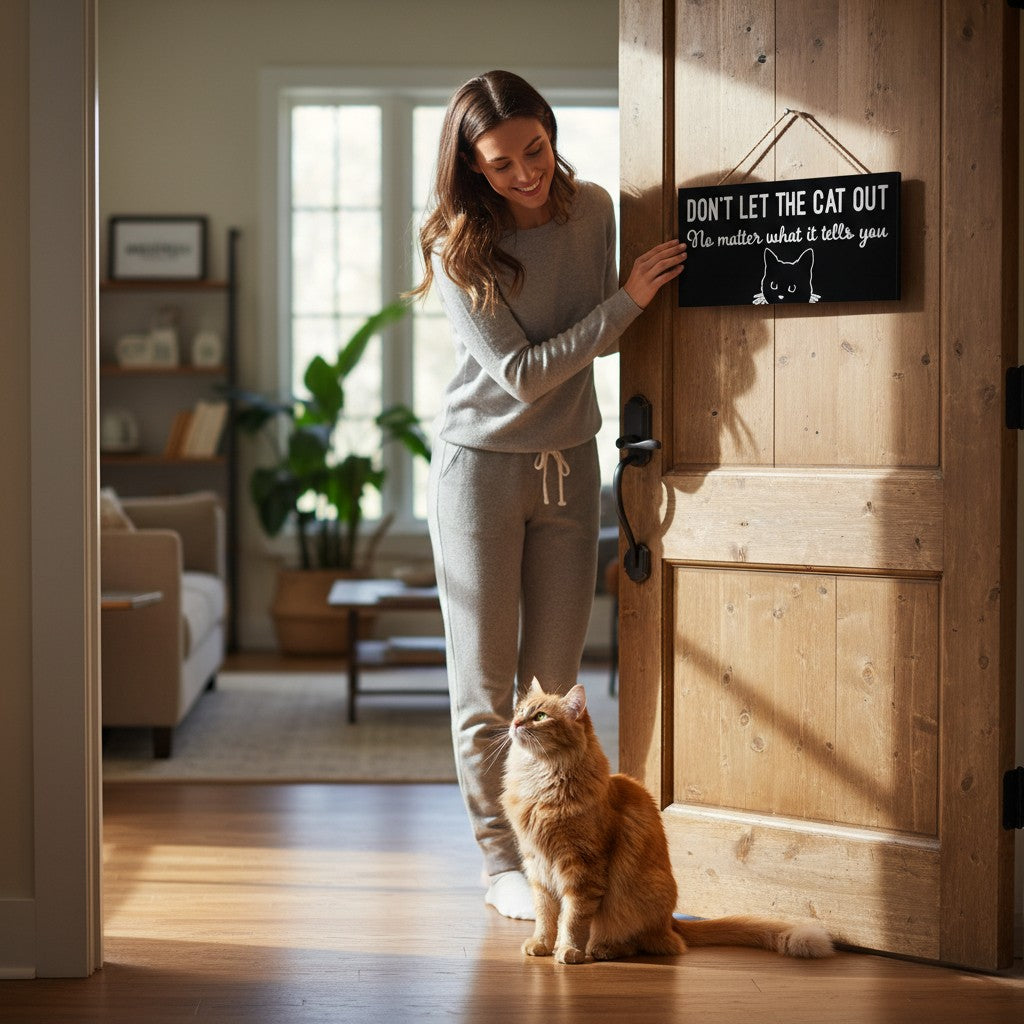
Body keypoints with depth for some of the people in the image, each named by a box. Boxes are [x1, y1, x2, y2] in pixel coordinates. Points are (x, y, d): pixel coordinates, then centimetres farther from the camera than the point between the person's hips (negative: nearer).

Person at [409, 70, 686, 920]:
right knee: (486, 681, 2)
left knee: (555, 676, 9)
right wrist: (628, 299, -20)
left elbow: (599, 342, 1)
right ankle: (502, 862, 11)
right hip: (482, 463, -4)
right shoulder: (456, 246, -15)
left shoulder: (592, 211, -2)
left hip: (570, 464, 4)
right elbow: (520, 372, -18)